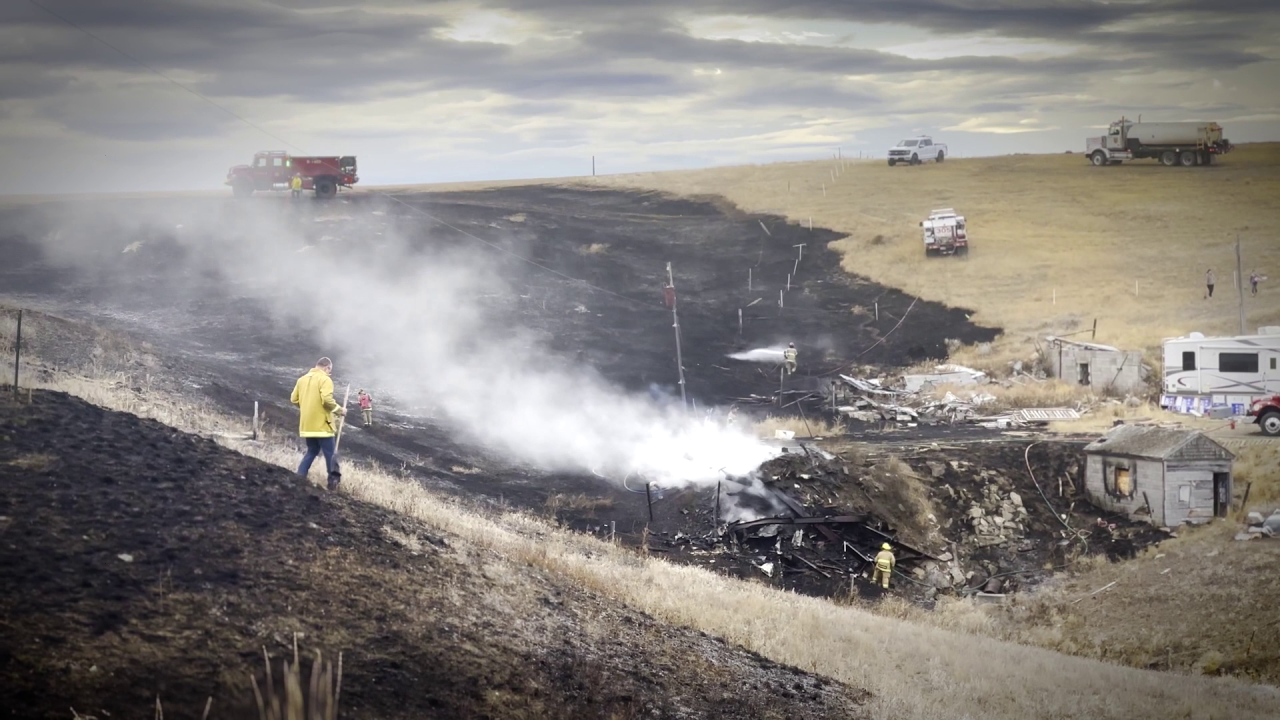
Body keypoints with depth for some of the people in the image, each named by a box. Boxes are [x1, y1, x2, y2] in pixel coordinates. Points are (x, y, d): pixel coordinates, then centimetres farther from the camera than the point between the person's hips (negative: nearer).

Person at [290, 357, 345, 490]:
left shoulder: (302, 379, 11)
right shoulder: (325, 379, -11)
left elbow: (294, 399, 11)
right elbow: (327, 399, -23)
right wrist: (339, 410, -8)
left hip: (307, 424, 7)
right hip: (322, 424, -7)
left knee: (312, 451, 19)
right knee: (330, 454, 2)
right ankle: (333, 481, 1)